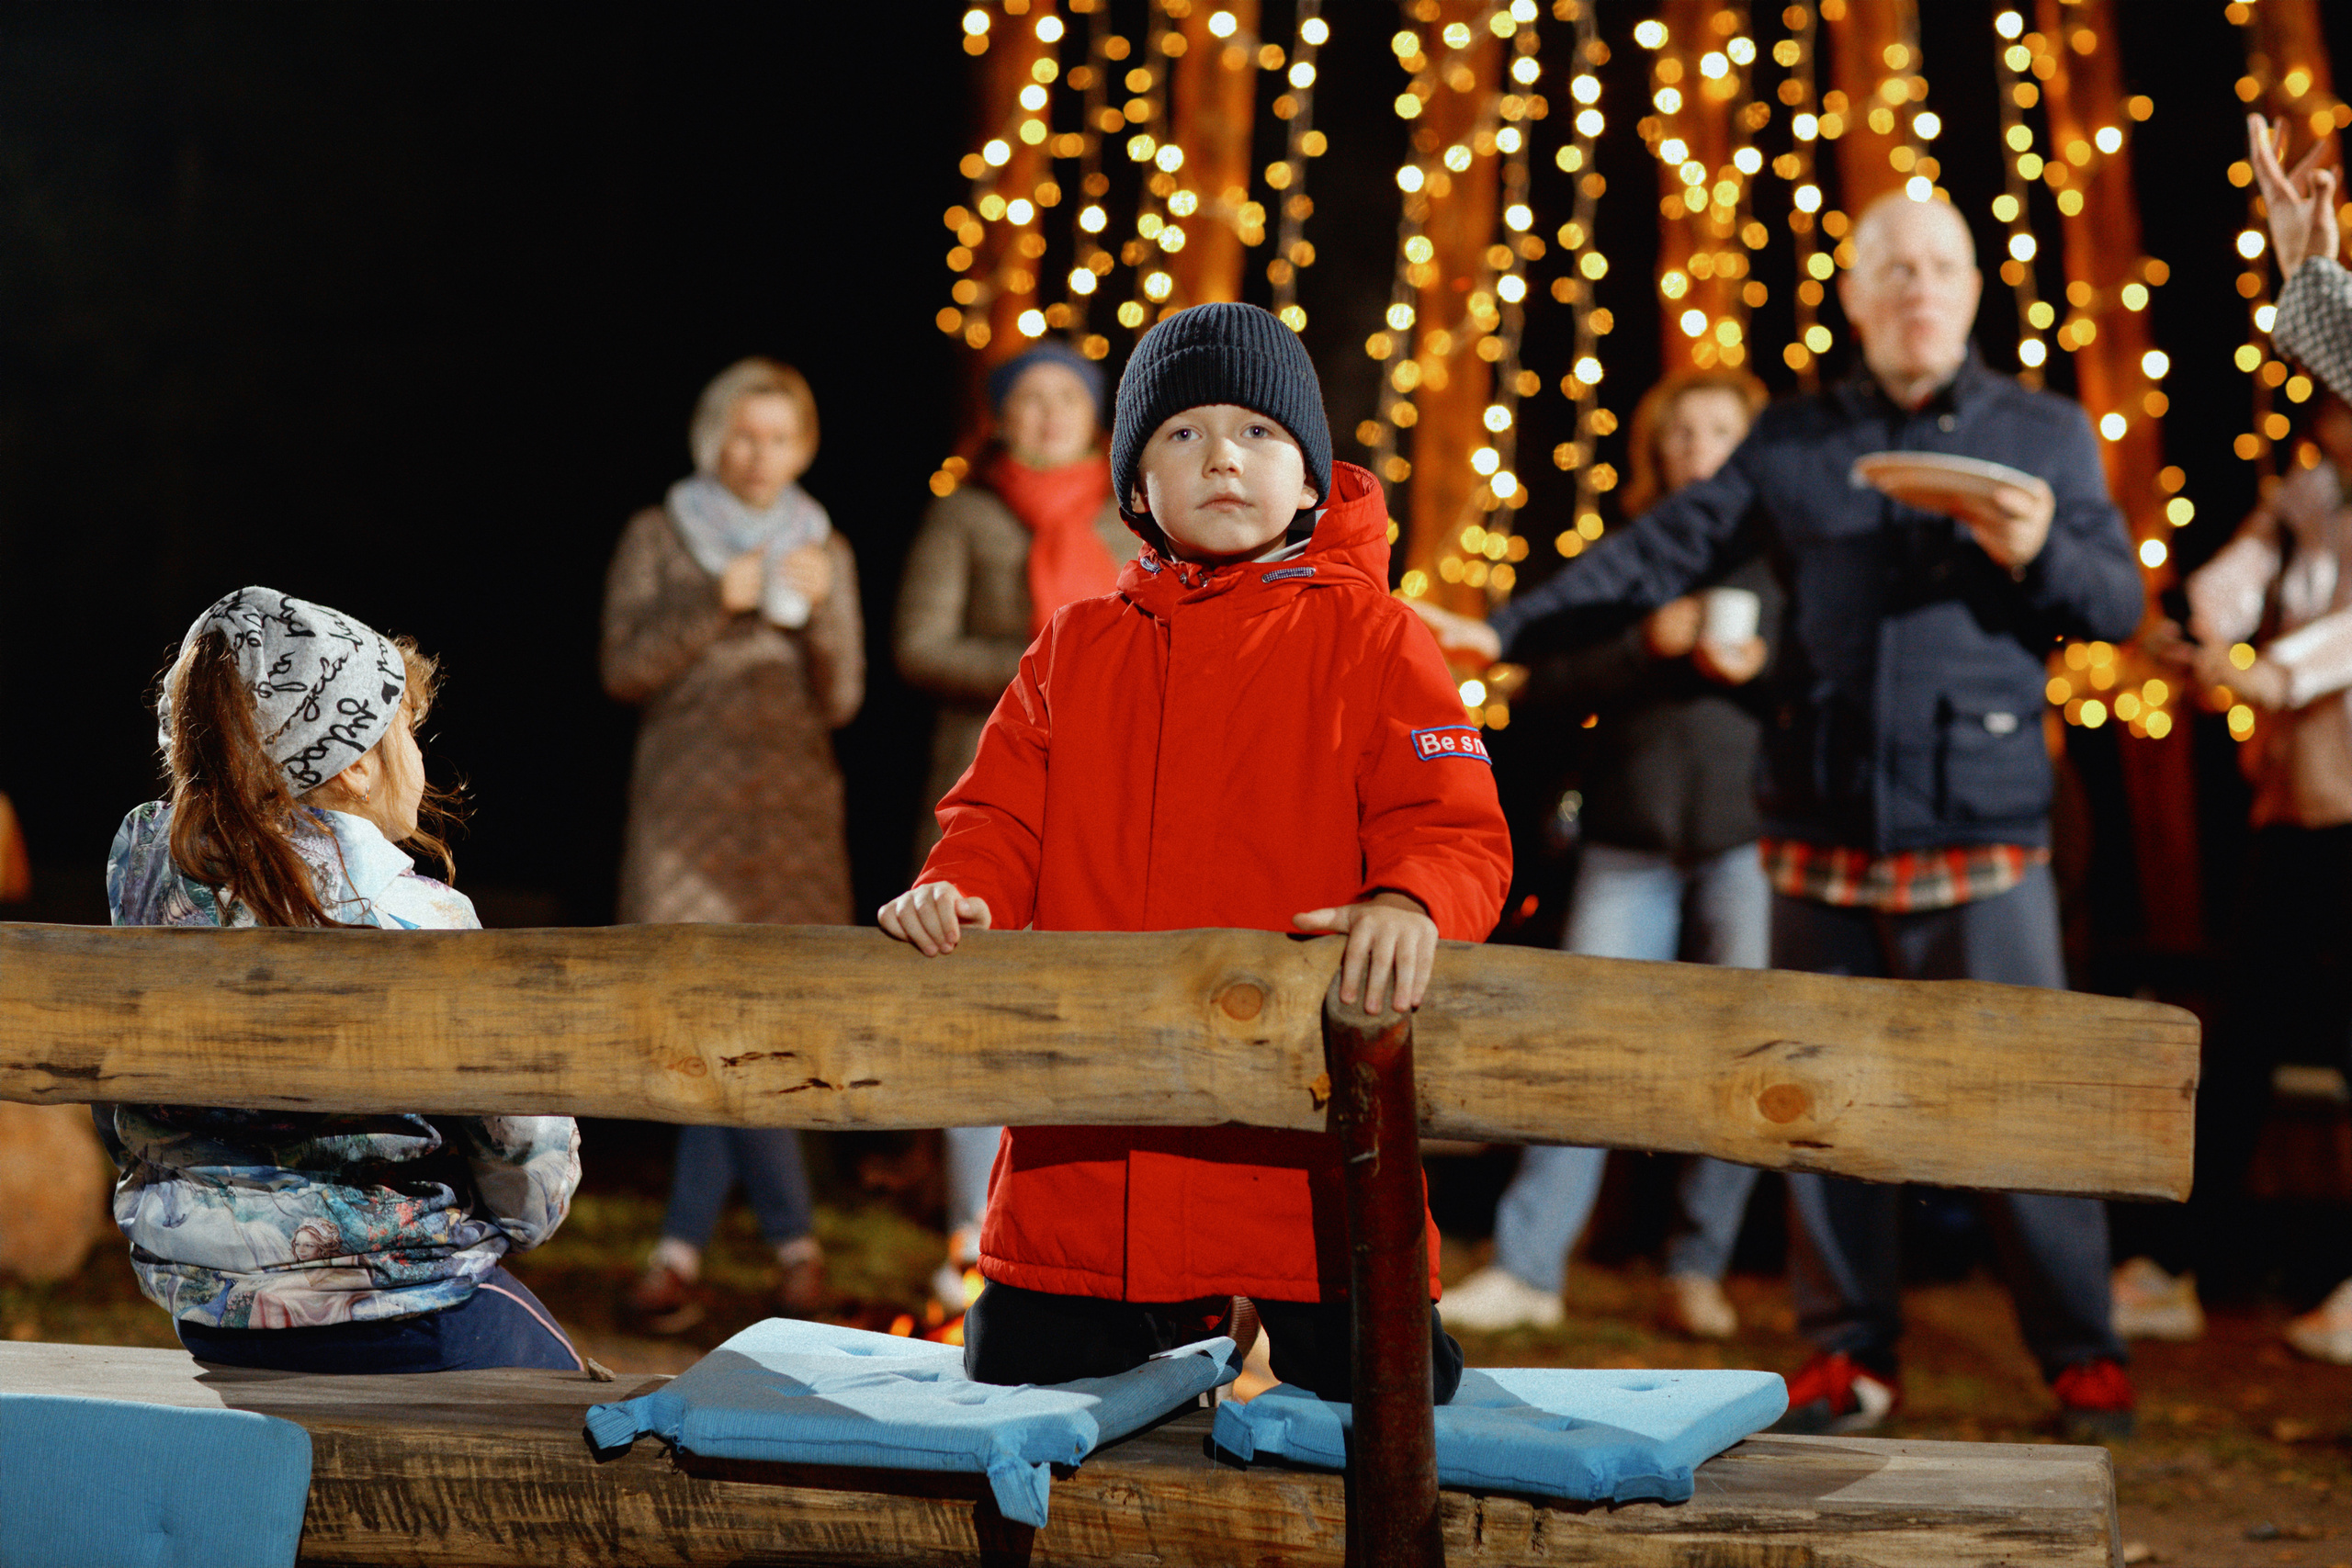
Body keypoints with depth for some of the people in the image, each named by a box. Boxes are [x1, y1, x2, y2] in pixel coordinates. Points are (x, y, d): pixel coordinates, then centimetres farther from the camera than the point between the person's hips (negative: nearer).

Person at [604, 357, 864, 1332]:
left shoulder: (825, 551, 10)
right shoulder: (658, 538, 5)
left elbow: (839, 701, 4)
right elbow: (624, 669, -3)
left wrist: (818, 609, -13)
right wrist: (720, 602, -14)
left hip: (791, 811, 2)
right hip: (690, 806, -2)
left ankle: (683, 1245, 9)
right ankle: (794, 1240, -1)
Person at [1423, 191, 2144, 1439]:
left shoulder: (2046, 433, 8)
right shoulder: (1792, 443, 12)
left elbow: (2119, 603, 5)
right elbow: (1663, 548, 12)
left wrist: (2040, 553, -16)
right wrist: (1507, 627, 5)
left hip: (1983, 831, -2)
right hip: (1822, 828, 2)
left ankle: (2082, 1358, 6)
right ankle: (1849, 1353, 16)